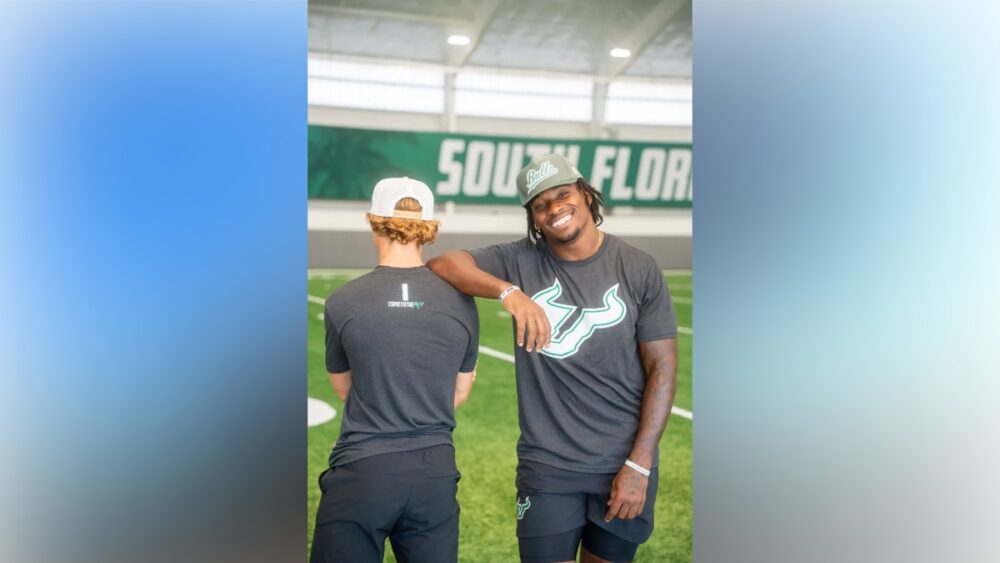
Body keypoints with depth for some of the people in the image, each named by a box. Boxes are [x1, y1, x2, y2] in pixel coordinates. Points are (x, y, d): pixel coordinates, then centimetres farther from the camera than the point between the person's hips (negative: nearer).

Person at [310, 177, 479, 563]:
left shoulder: (343, 302, -8)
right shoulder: (460, 301, -2)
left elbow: (345, 390, 7)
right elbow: (459, 393, 9)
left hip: (361, 471, -2)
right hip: (435, 471, 3)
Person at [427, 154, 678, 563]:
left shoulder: (638, 268, -4)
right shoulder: (521, 261, -3)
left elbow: (662, 368, -4)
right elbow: (442, 264, -16)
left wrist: (639, 466, -10)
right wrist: (509, 292, -33)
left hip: (623, 466, 1)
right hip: (548, 468, 0)